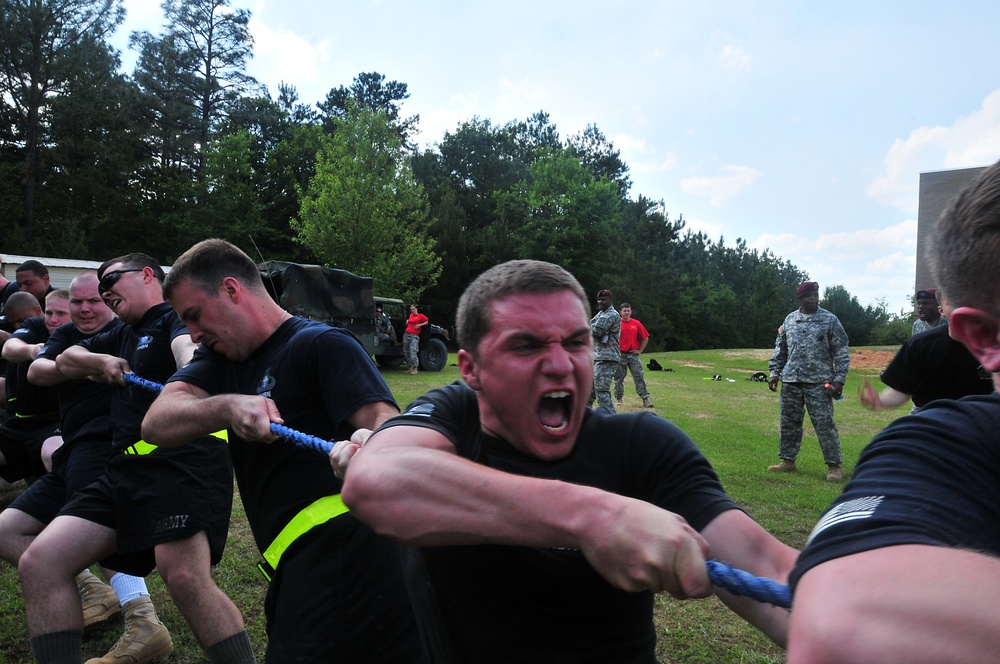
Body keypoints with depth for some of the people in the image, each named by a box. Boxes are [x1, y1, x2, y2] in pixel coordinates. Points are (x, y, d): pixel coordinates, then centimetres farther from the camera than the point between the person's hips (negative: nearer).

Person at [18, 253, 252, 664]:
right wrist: (101, 362, 11)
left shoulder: (176, 317, 3)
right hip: (127, 469, 9)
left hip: (182, 458, -9)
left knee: (185, 578, -25)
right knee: (39, 563, -1)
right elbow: (65, 360, 34)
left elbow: (187, 347, -20)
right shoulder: (122, 336, 31)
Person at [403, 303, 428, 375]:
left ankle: (415, 369, -15)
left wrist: (420, 325, -11)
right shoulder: (410, 315, 19)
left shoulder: (420, 316, 0)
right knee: (406, 352, 7)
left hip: (414, 336, -7)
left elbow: (427, 321, -5)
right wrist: (407, 321, 20)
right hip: (406, 335, 7)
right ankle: (409, 368, 16)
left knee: (413, 352, -18)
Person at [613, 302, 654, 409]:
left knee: (639, 377, -2)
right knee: (619, 378, 6)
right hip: (620, 355, -1)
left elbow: (645, 338, 10)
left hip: (633, 354, 1)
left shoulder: (636, 324, 3)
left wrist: (640, 350, 4)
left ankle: (645, 399, -2)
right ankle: (618, 399, 17)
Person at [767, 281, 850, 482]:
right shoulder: (789, 319, 11)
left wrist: (839, 380, -8)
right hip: (791, 381, 4)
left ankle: (835, 465, 4)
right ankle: (788, 461, 21)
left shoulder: (829, 320, -1)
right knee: (789, 422, 9)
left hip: (819, 383, -4)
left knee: (824, 424, -5)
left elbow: (842, 352, -2)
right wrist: (775, 372, 9)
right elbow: (780, 349, 17)